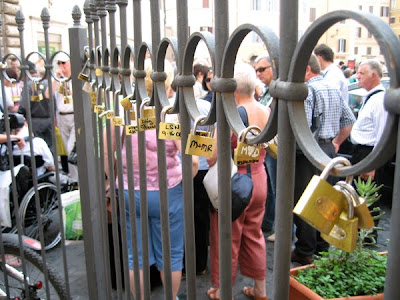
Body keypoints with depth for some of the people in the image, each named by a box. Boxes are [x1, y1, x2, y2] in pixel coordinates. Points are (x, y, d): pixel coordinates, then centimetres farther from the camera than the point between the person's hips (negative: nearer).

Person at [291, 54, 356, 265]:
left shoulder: (307, 90, -15)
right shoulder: (334, 89, 13)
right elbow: (349, 119, 19)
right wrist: (336, 143, 22)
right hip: (328, 149, 9)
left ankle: (304, 252, 7)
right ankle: (321, 244, 30)